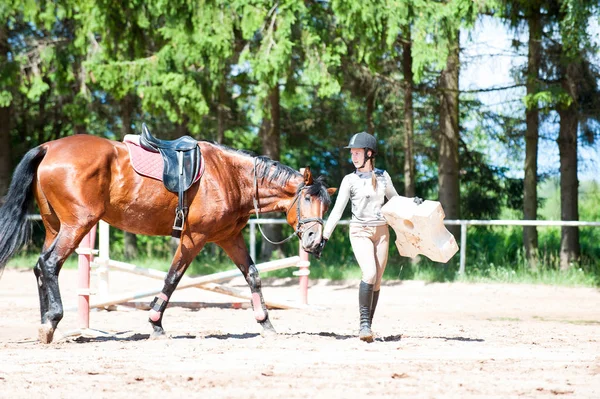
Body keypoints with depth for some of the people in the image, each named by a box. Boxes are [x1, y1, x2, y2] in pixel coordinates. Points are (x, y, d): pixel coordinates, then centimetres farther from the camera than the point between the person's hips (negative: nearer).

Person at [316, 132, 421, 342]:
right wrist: (324, 237, -8)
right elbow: (337, 211, -3)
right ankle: (364, 323, -18)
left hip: (381, 231, 3)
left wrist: (412, 202, 2)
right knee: (369, 274, -23)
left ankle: (367, 325, 10)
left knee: (377, 280, 2)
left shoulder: (383, 176, 7)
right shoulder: (350, 180, -1)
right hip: (360, 232, -3)